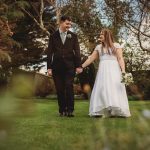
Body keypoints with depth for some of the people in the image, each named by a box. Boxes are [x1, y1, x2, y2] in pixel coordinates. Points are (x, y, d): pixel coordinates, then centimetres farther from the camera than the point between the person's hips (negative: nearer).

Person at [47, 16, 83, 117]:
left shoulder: (73, 36, 10)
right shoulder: (53, 36, 9)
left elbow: (77, 51, 6)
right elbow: (50, 52, 6)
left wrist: (78, 65, -3)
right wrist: (49, 67, -1)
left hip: (69, 65, -1)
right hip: (57, 66, 1)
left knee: (69, 87, -8)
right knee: (60, 89, 3)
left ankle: (70, 110, -4)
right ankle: (62, 110, 10)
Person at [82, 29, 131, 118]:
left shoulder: (116, 45, 8)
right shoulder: (99, 47, 19)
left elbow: (120, 58, -1)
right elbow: (91, 58, 17)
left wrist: (123, 70, -14)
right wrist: (81, 67, 11)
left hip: (114, 70, -3)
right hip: (103, 71, 3)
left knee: (115, 89, -9)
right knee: (102, 89, -5)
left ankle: (116, 111, -9)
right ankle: (101, 111, -8)